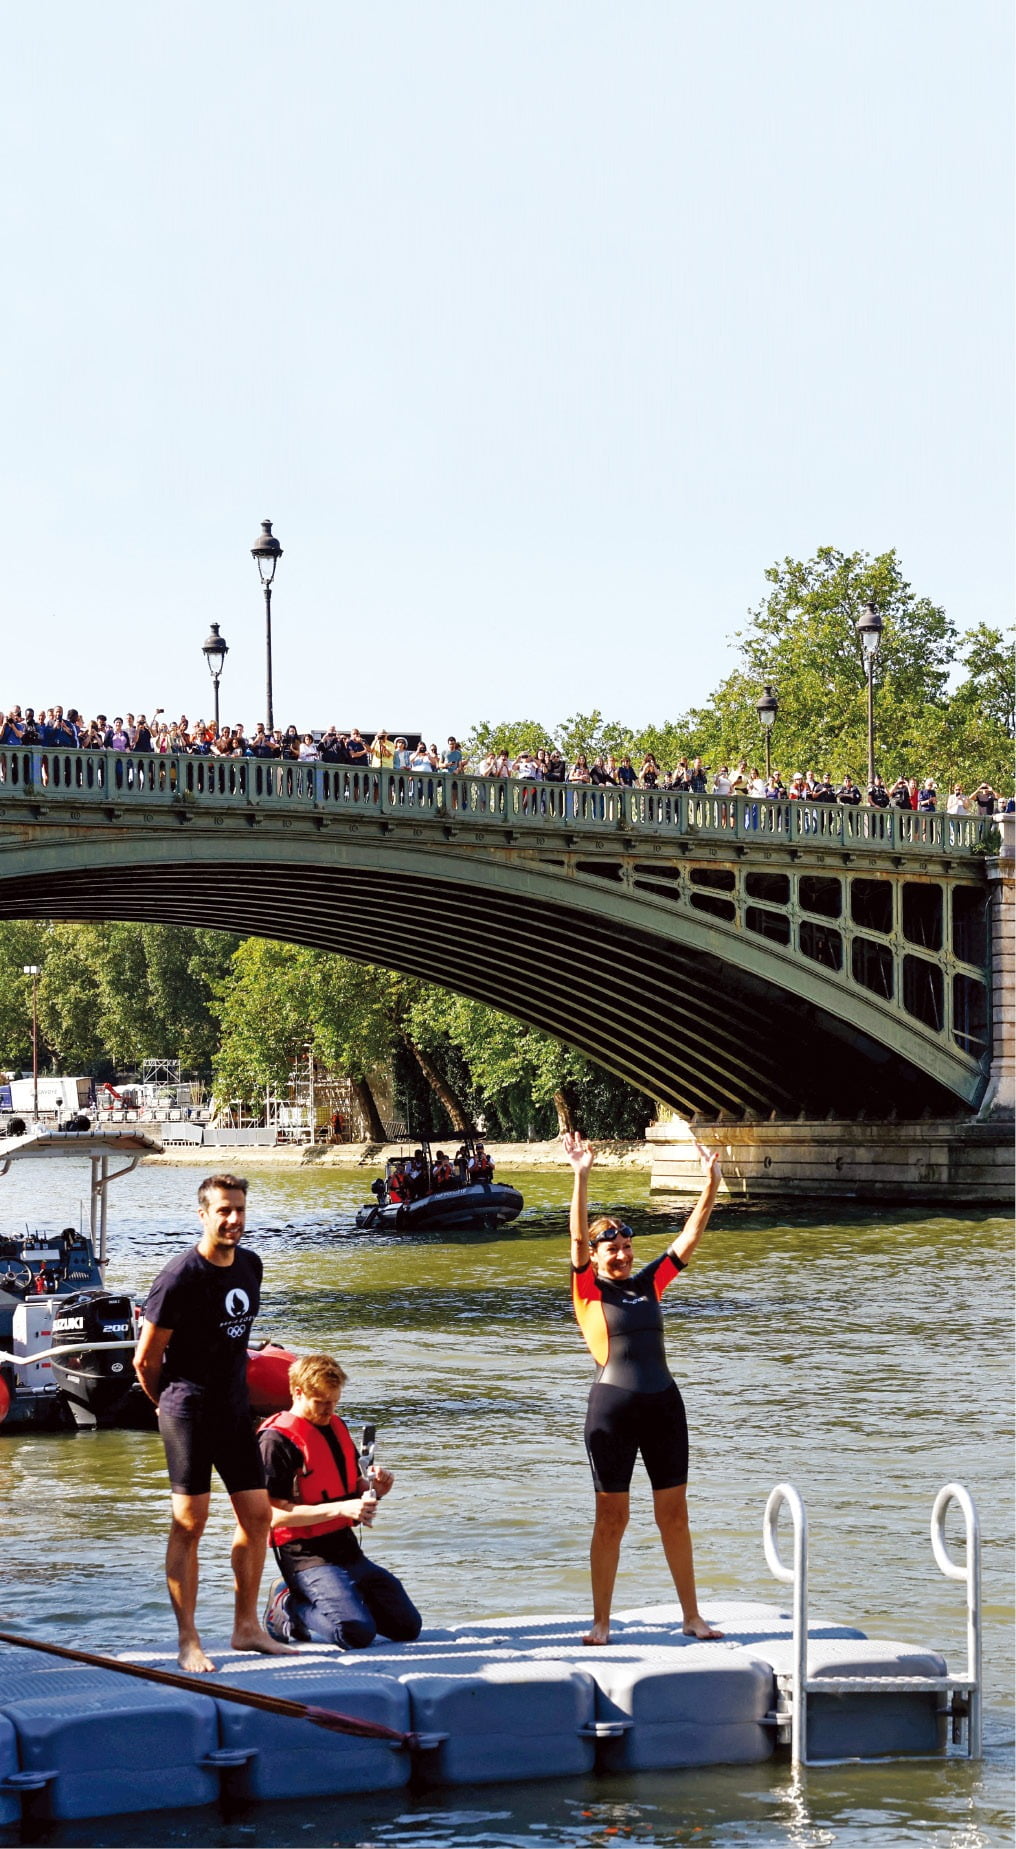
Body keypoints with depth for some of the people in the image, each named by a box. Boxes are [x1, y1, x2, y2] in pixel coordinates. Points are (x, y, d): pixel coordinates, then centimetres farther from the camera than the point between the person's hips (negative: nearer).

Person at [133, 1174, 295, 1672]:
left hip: (234, 1407, 7)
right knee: (190, 1524, -5)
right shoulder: (180, 1277, -16)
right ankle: (188, 1642, 0)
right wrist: (170, 1404, 6)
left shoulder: (250, 1266, 7)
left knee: (257, 1515, 8)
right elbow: (146, 1358, -9)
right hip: (189, 1412, -7)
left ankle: (247, 1627, 20)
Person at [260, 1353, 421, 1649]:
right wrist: (341, 1508, -24)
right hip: (306, 1555, -9)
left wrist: (373, 1488, 1)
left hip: (348, 1548, 9)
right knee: (357, 1633, -28)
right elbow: (276, 1514, -18)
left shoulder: (336, 1427, 15)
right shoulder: (276, 1440, -12)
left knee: (407, 1626, 2)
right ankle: (287, 1611, -3)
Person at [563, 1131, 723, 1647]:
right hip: (612, 1406, -4)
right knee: (611, 1518, 1)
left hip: (663, 1404, 4)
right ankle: (600, 1621, 8)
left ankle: (692, 1616, 15)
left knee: (674, 1514, 8)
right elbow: (578, 1237, -15)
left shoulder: (648, 1283, 11)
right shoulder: (588, 1290, -1)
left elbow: (689, 1237, 7)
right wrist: (581, 1178, -26)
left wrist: (711, 1184, -3)